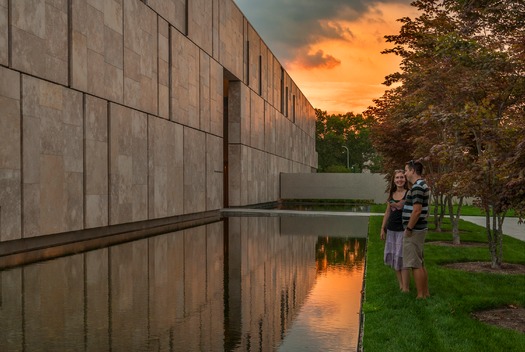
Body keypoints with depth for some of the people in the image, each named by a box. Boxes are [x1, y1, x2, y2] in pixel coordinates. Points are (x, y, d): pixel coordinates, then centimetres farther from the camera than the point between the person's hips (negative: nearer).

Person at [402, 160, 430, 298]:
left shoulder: (417, 187, -19)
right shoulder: (423, 185, 13)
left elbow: (417, 211, -25)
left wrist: (408, 228, -17)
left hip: (414, 231, -10)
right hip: (419, 229, 10)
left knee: (415, 265, -4)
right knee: (420, 263, 16)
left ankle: (420, 296, 2)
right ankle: (426, 293, 23)